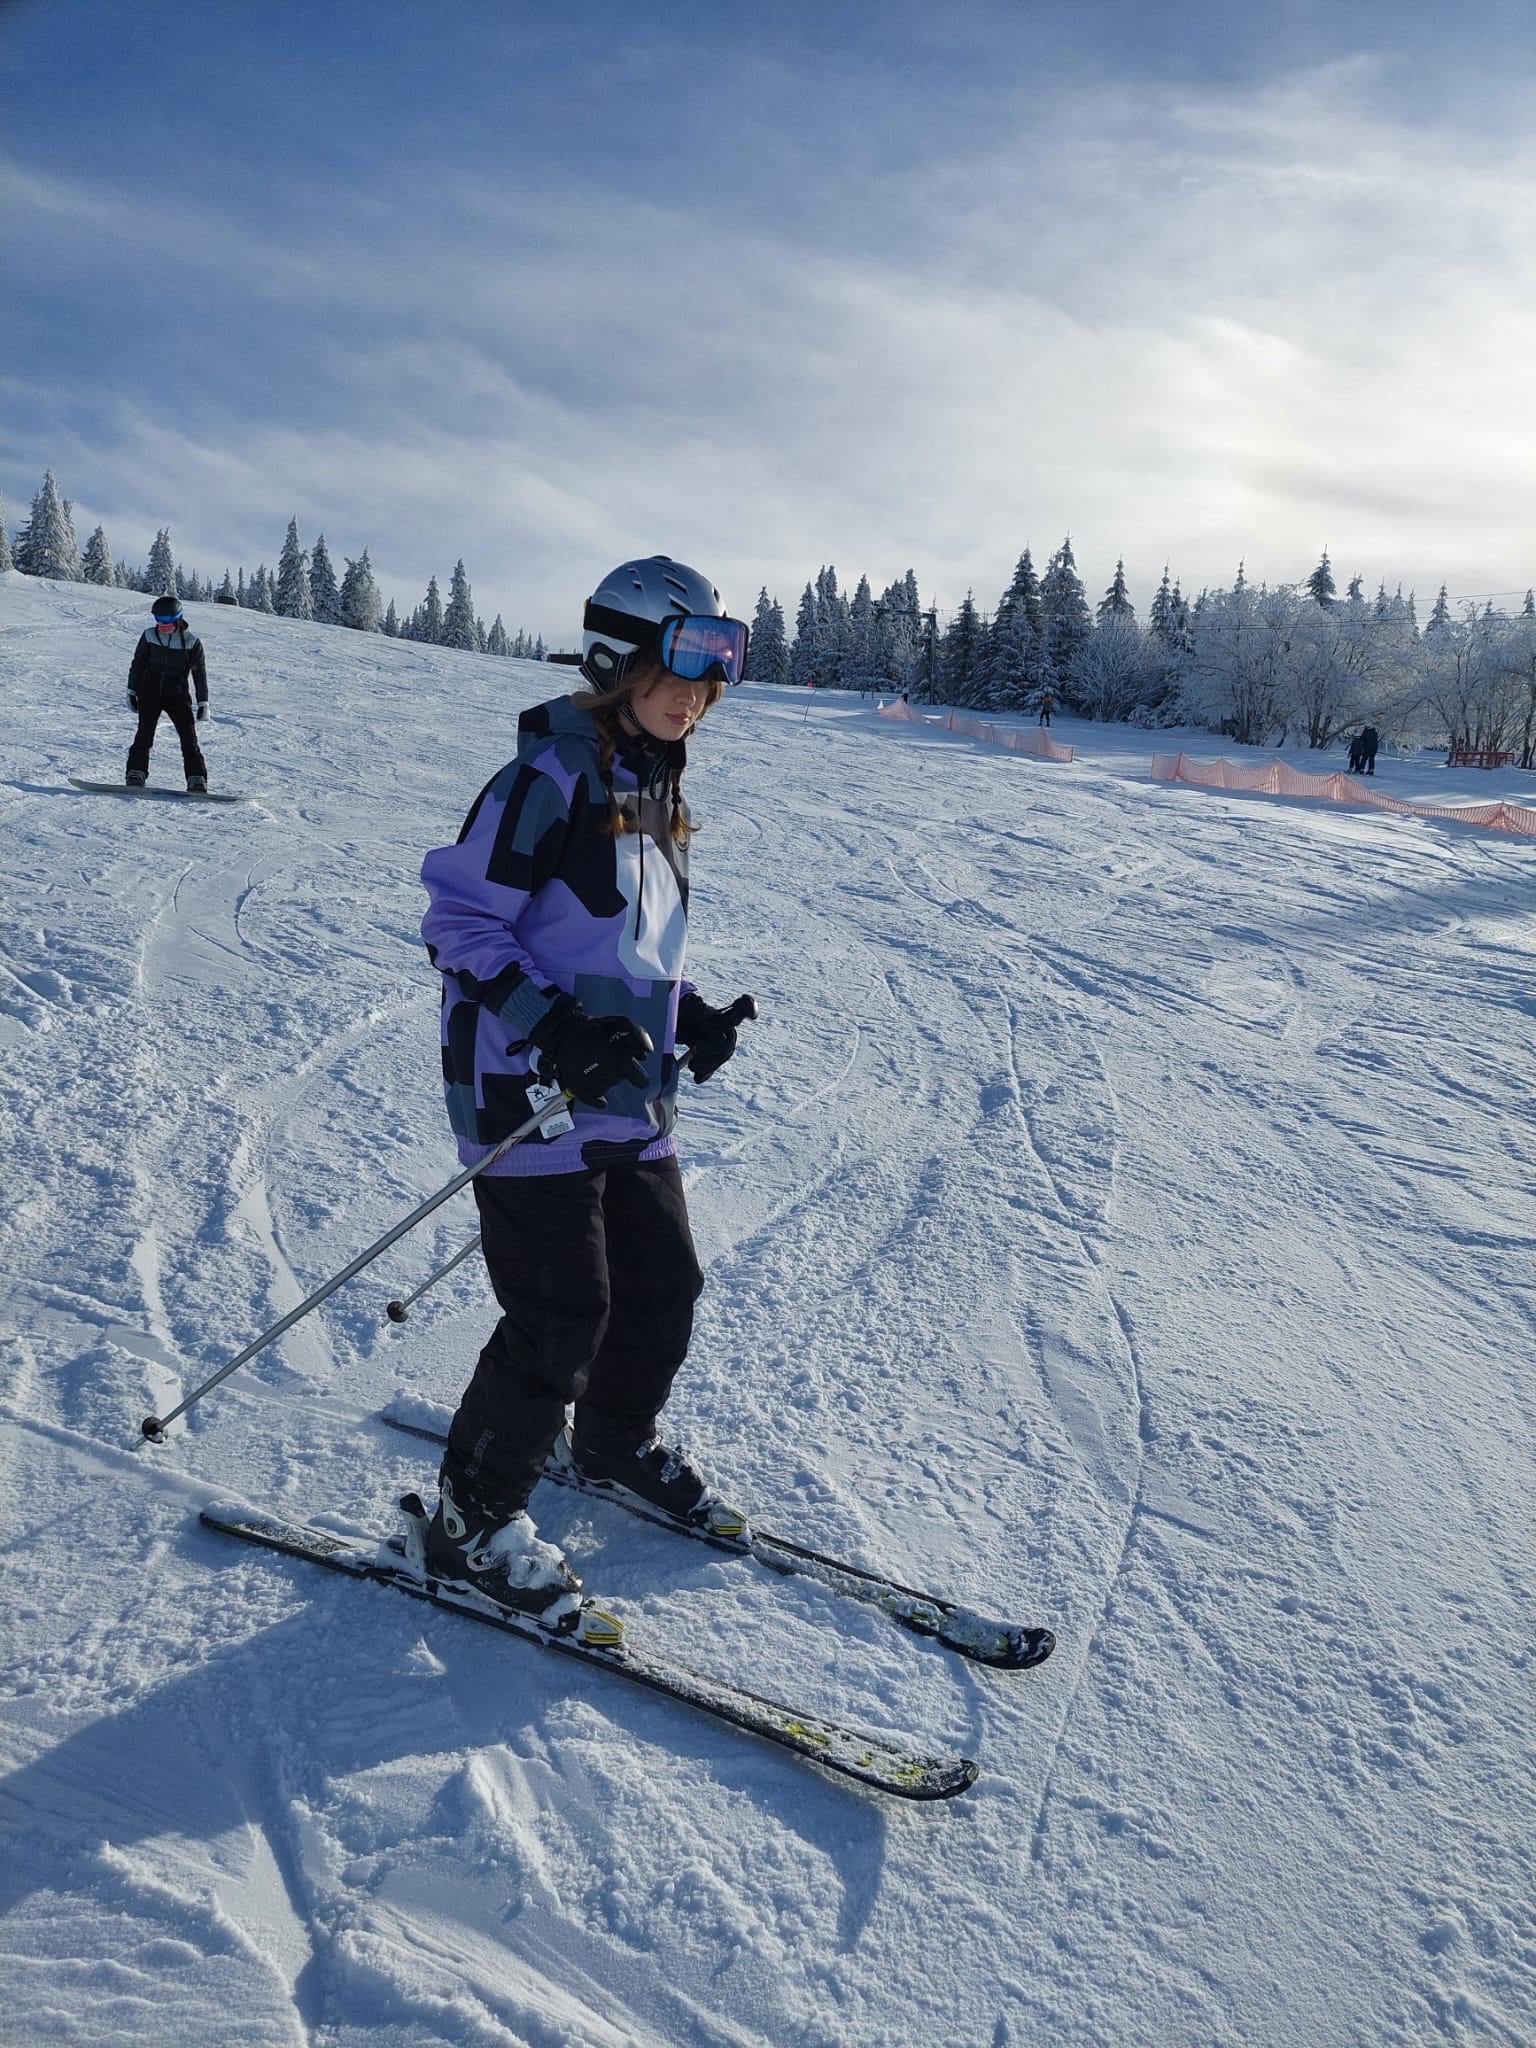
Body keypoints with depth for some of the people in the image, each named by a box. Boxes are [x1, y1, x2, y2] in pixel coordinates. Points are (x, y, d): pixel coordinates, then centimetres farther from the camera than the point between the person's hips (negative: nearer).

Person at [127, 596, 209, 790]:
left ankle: (196, 778, -3)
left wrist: (203, 703, -1)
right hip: (149, 692, 1)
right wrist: (132, 692, 9)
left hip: (178, 696, -1)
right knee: (145, 732, -11)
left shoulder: (191, 641, -4)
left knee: (189, 736, -7)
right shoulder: (149, 636, 0)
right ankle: (136, 773, -7)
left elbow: (200, 673, 1)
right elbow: (137, 664, 10)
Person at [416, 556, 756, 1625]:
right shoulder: (550, 777, -15)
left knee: (666, 1285, 15)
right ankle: (473, 1517, 17)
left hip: (630, 1096, 9)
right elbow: (460, 920, -16)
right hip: (532, 1093, -8)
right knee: (562, 1317, -4)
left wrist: (690, 1014, 9)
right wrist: (554, 1031, -26)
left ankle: (618, 1444, 42)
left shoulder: (659, 787, 12)